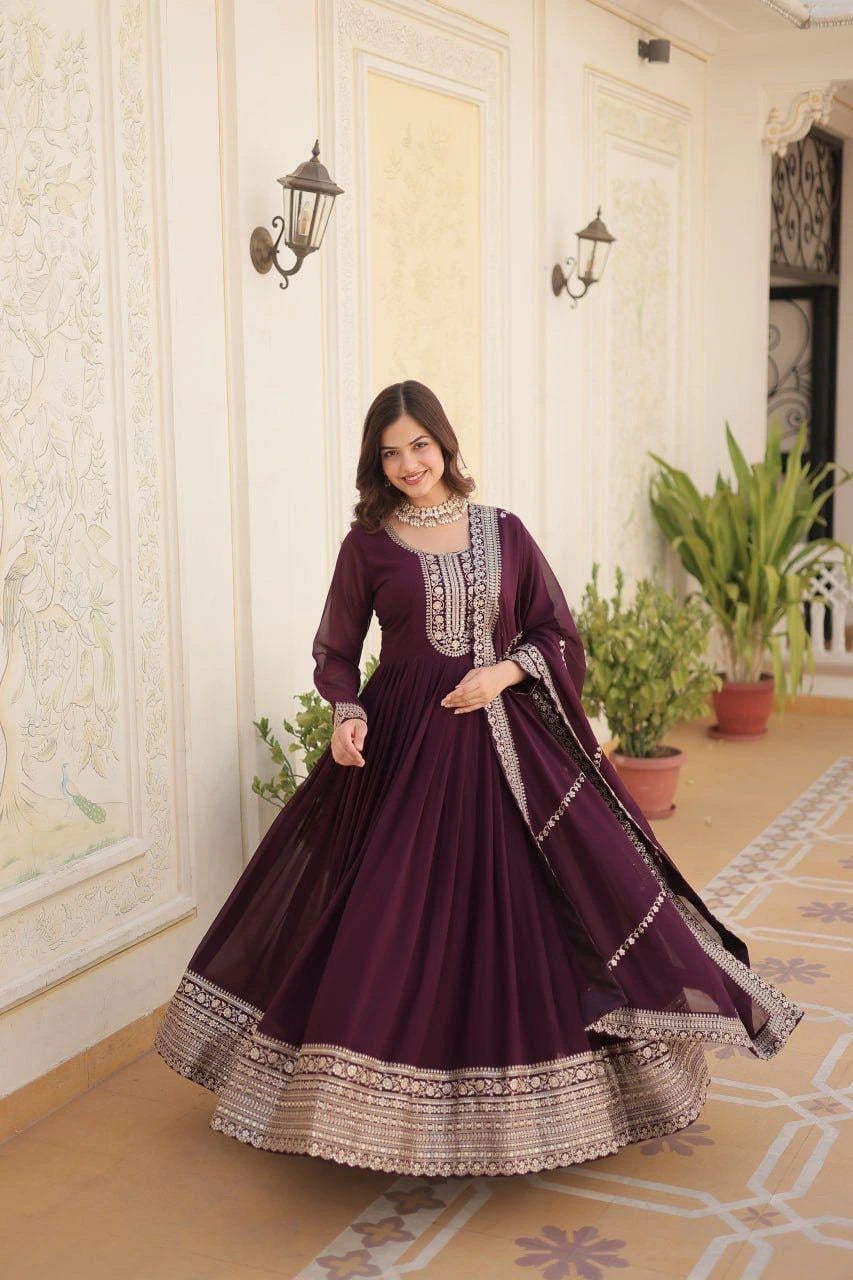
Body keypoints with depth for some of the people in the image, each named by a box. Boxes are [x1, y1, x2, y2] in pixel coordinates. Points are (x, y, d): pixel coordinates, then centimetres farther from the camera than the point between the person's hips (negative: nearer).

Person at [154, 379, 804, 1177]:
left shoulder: (504, 533, 5)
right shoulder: (367, 543, 1)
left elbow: (556, 633, 7)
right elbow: (336, 652, 5)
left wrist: (505, 673, -11)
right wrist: (348, 714, -13)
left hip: (509, 746, 2)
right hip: (402, 747, -1)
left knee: (519, 914, 3)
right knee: (398, 922, -1)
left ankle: (520, 1094, 21)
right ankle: (403, 1106, 15)